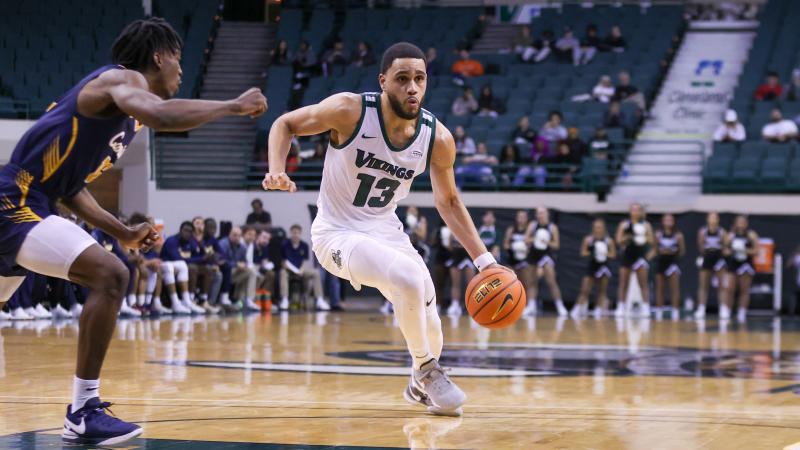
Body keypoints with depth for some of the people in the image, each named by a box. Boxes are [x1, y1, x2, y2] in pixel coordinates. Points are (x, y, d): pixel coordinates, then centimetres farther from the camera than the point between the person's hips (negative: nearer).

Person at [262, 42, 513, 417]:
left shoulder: (438, 139, -10)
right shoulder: (350, 111, -22)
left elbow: (448, 201, 5)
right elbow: (286, 124, -7)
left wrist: (484, 260, -1)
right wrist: (276, 172, -25)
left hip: (387, 230, 5)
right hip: (338, 233, -5)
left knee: (429, 327, 6)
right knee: (410, 278, -30)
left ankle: (421, 387, 40)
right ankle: (427, 371, -6)